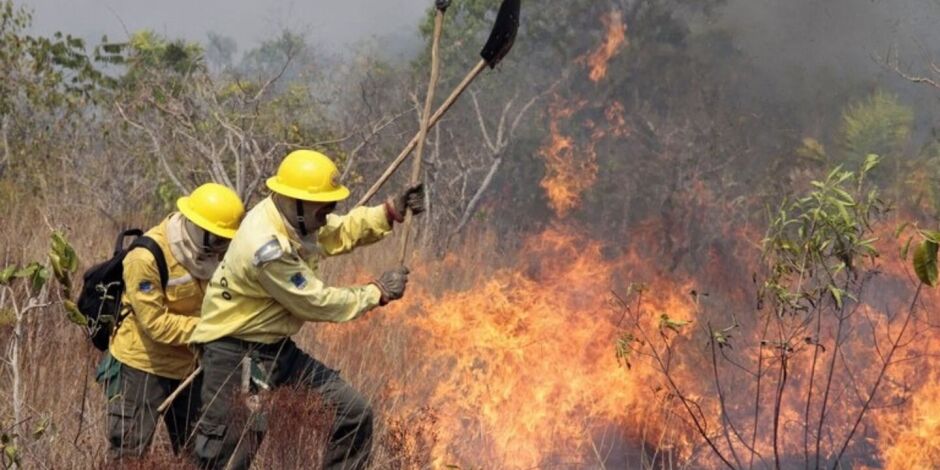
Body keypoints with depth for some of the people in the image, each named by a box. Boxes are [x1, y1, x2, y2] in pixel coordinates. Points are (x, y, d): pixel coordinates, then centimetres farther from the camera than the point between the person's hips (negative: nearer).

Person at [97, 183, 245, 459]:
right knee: (129, 453, 0)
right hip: (141, 366, -7)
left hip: (188, 366, 7)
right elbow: (156, 323, -25)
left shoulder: (211, 252, -3)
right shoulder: (147, 258, -25)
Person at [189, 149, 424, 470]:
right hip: (235, 355, -10)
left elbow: (341, 232, 14)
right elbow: (317, 303, -21)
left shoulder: (293, 218, -1)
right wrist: (378, 293, -10)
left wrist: (392, 211, -1)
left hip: (277, 348, 10)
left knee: (354, 414, 5)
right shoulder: (266, 247, -29)